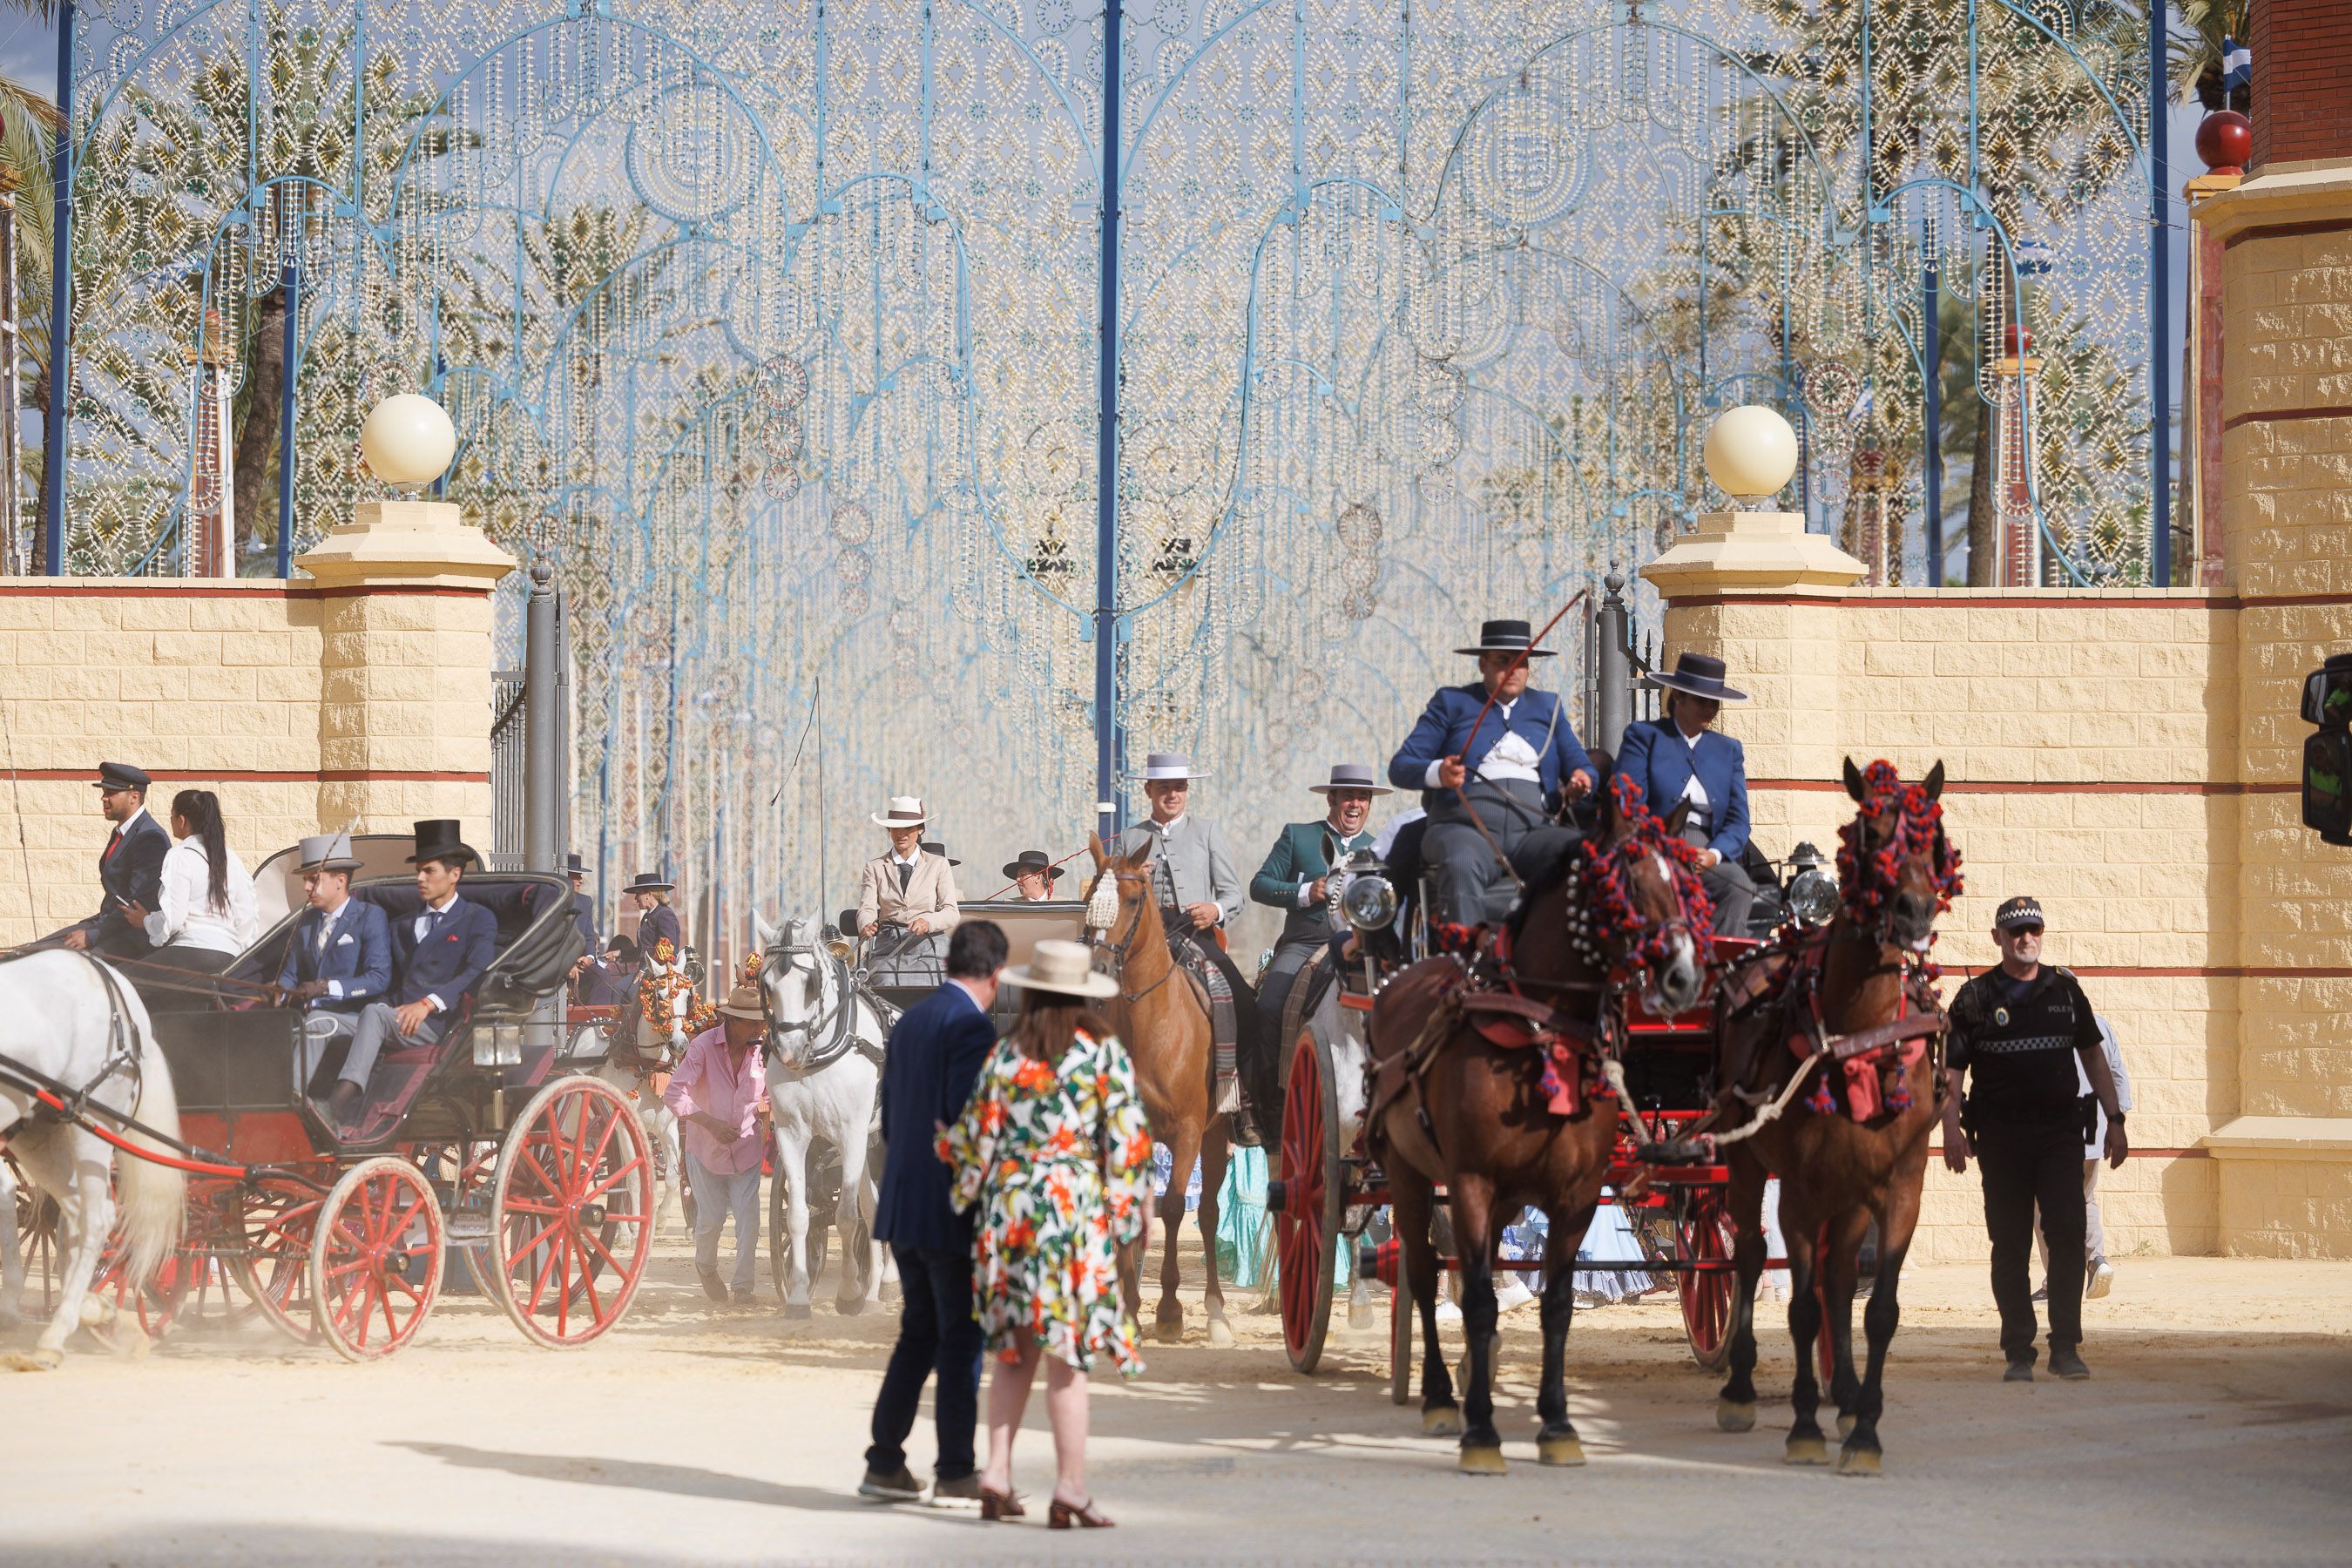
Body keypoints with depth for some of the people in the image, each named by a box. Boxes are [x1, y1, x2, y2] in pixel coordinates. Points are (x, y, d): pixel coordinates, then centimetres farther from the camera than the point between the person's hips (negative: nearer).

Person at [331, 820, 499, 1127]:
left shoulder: (478, 920, 10)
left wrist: (428, 1003, -22)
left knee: (374, 1014, -33)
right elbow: (390, 982, 22)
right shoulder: (402, 927, 30)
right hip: (397, 1023, 5)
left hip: (441, 1025, -5)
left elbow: (478, 972, -7)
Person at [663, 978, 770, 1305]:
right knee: (712, 1217, 5)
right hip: (706, 1150, -2)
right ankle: (706, 1266, 36)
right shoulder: (703, 1046, -16)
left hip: (746, 1149, 2)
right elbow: (674, 1094, -19)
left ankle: (744, 1285, 0)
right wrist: (710, 1123, -28)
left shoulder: (764, 1050, -7)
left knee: (748, 1216, -9)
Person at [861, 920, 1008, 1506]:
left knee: (918, 1337, 14)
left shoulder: (909, 1023, 13)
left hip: (903, 1208, 8)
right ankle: (956, 1472, 4)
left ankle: (885, 1464, 11)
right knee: (961, 1341, 1)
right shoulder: (971, 1027, -13)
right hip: (952, 1211, -8)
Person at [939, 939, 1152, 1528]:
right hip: (1076, 1209, -3)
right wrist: (1125, 1213, 5)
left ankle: (997, 1470, 6)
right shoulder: (1105, 1054, -4)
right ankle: (1071, 1486, -3)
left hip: (1008, 1207, 3)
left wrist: (946, 1143, 26)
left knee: (1014, 1350, 13)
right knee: (1067, 1354, -1)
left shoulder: (1004, 1055, 2)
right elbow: (1126, 1141, -6)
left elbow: (978, 1137, 6)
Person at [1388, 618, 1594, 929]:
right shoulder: (1451, 702, 15)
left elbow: (1580, 764, 20)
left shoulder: (1548, 707, 25)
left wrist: (1581, 780, -6)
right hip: (1464, 829, -3)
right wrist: (1438, 773, -16)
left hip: (1532, 834, 3)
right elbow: (1400, 767, 7)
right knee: (1462, 867, -39)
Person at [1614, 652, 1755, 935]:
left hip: (1709, 854, 3)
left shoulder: (1729, 750, 23)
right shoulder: (1642, 735, 13)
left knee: (1739, 885, -30)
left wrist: (1713, 855, -9)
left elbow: (1738, 819, 13)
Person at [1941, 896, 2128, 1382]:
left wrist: (2114, 1119, 12)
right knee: (2010, 1245, 1)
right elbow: (1951, 1069, 1)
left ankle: (2066, 1347, -5)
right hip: (2001, 1136, -1)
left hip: (2060, 1131, 1)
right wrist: (1951, 1126, -13)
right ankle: (2018, 1353, 7)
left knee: (2068, 1232, -10)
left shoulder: (2064, 990, 10)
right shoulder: (1975, 998, 4)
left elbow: (2092, 1055, 17)